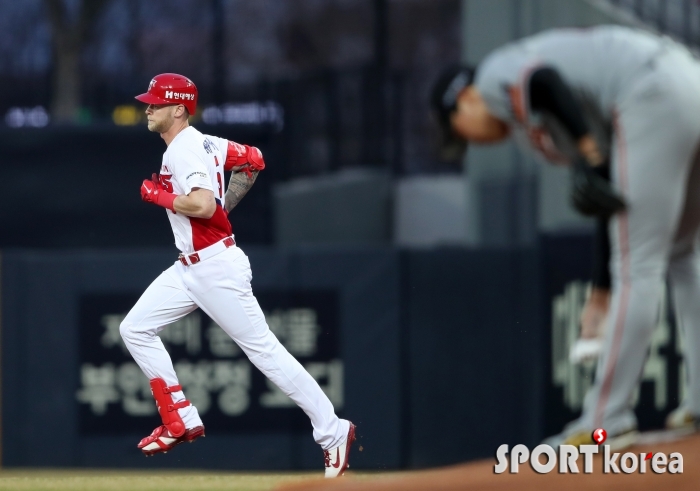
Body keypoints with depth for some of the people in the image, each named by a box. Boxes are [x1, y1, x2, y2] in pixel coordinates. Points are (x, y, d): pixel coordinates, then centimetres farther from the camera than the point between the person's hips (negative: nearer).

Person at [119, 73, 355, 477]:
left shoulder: (185, 149, -17)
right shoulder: (201, 143, 11)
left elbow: (203, 205, -30)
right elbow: (254, 160, 20)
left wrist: (157, 195, -15)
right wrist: (226, 206, 18)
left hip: (216, 268, -10)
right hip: (189, 269, 10)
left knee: (264, 349, -7)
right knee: (135, 329, 8)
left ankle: (333, 433, -3)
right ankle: (181, 423, 9)